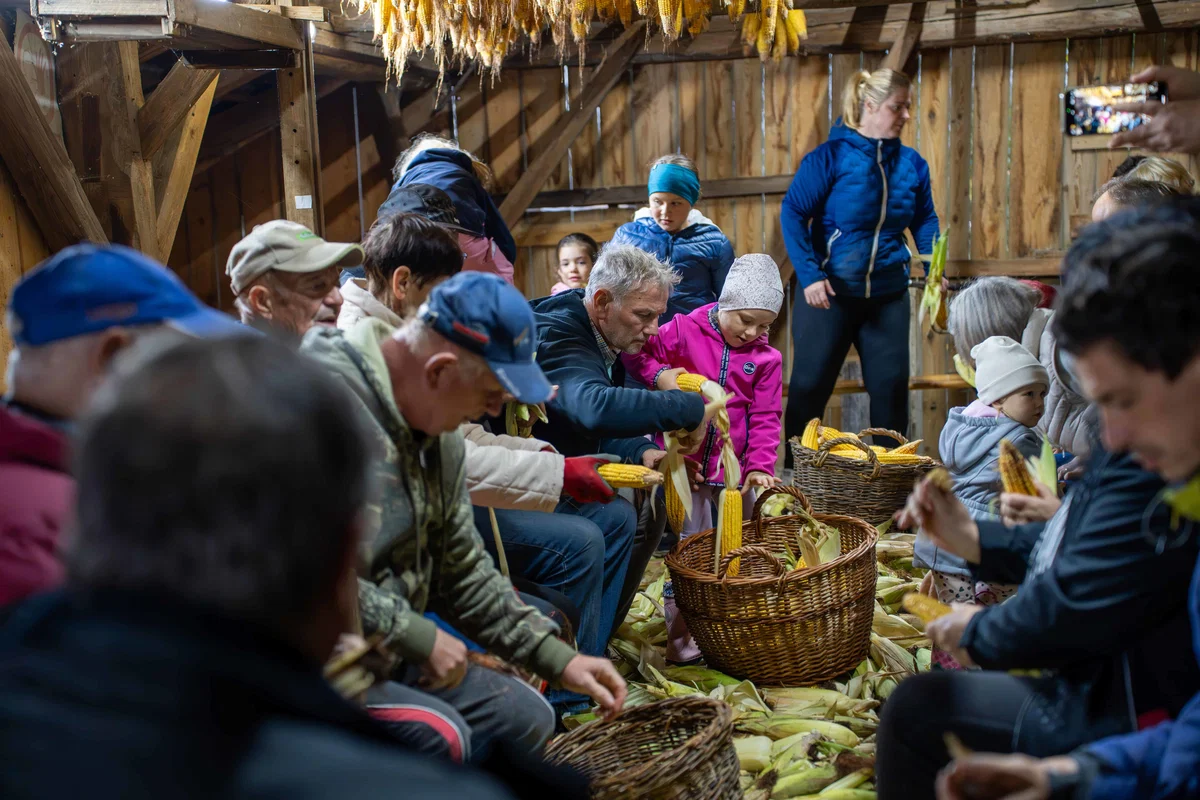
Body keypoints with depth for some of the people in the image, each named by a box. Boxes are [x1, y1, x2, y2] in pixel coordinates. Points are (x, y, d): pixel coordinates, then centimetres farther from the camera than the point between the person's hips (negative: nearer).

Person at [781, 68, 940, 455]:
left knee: (891, 385, 8)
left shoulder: (911, 163, 4)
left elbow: (925, 219, 12)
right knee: (810, 383, 3)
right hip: (830, 291, -4)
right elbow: (793, 213, -13)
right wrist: (809, 274, -21)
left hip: (888, 293, 4)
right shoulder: (831, 155, -11)